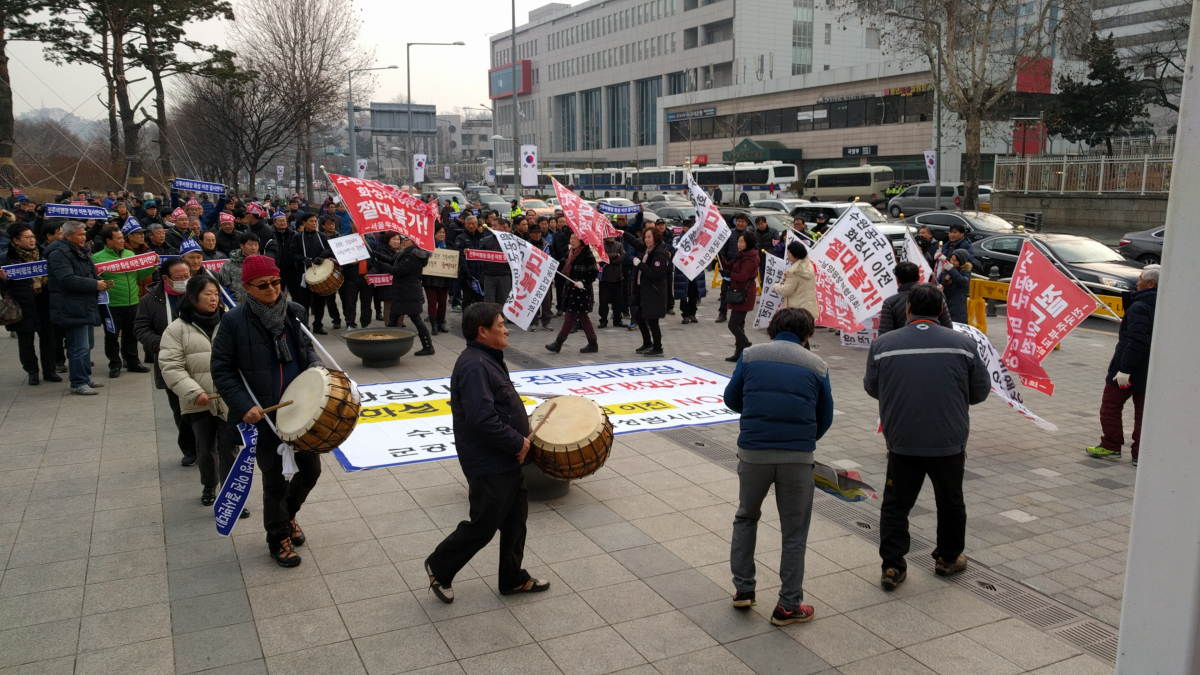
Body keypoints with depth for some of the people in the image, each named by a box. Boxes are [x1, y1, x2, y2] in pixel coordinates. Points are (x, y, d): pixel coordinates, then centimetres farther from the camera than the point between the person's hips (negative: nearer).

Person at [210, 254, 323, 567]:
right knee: (275, 480, 7)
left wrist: (316, 368, -5)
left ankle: (288, 513, 43)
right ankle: (278, 538, 32)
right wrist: (243, 406, -18)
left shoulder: (295, 312, 1)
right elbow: (221, 370, -8)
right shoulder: (234, 321, -12)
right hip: (263, 415, -4)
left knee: (311, 469, 12)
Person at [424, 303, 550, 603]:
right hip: (488, 465, -10)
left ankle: (513, 579, 32)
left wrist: (520, 438, 8)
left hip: (507, 460, 10)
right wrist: (518, 443, -20)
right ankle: (439, 567, 24)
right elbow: (482, 419, -31)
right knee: (483, 525, 3)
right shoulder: (474, 366, -23)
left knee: (516, 517, 17)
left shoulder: (488, 359, 10)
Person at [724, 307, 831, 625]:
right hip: (798, 457, -1)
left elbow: (731, 399, 11)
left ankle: (743, 588, 25)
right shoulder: (817, 366, 3)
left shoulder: (750, 355, 3)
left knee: (746, 517, 24)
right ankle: (788, 606, 19)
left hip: (753, 452, 1)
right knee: (794, 533, 13)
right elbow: (825, 419, 9)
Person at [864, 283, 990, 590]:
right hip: (949, 442, 1)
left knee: (896, 504, 11)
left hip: (902, 442, -1)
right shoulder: (962, 343, -4)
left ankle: (892, 567, 9)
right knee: (950, 501, 21)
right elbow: (981, 391, 3)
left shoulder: (883, 344, -5)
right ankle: (948, 558, 36)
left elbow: (872, 388, 7)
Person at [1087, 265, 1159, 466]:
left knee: (1110, 406, 8)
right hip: (1152, 372, 8)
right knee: (1143, 411, 11)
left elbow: (1137, 341, -26)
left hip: (1130, 368, -8)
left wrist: (1124, 368, -25)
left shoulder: (1139, 307, -18)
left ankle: (1111, 447, 14)